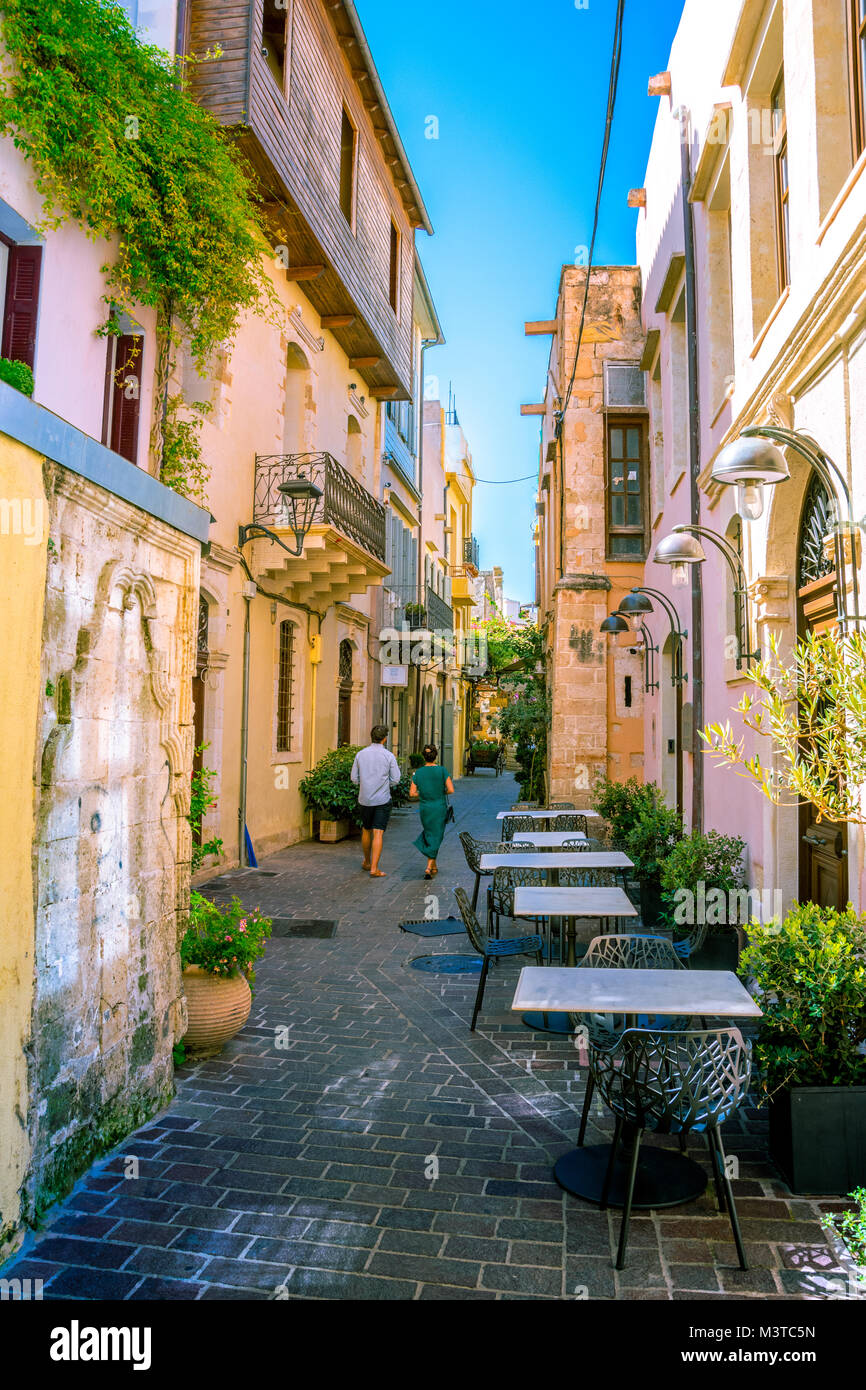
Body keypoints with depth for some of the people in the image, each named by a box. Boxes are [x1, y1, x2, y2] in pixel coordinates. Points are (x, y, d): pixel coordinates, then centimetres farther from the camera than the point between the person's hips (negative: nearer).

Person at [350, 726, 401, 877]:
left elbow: (354, 778, 4)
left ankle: (366, 862, 34)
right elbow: (395, 779, -4)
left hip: (365, 799, 3)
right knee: (378, 833, -3)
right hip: (382, 800, -3)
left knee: (366, 830, 20)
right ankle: (374, 868, -9)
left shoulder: (361, 754, 0)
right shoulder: (389, 756, -8)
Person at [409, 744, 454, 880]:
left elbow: (412, 793, -3)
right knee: (435, 838, 5)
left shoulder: (418, 772, -2)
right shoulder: (441, 770, -9)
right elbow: (451, 790, -12)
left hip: (425, 808, 2)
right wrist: (441, 793, 7)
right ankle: (429, 867, -5)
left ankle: (434, 866, 20)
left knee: (429, 835, 19)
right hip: (439, 808, -2)